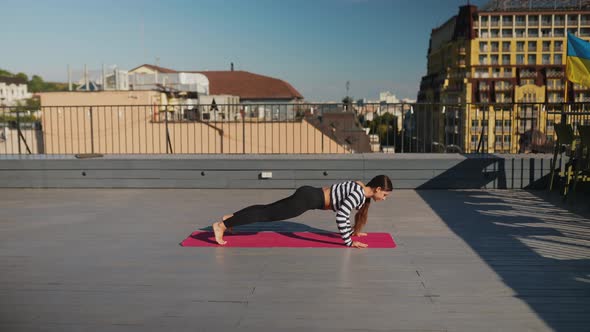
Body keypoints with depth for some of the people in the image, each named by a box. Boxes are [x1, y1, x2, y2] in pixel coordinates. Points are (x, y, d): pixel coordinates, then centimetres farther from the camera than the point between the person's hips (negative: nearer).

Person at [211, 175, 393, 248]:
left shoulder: (361, 188, 10)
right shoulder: (359, 194, -19)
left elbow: (345, 208, 27)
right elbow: (341, 216, -28)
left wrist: (354, 230, 29)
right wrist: (348, 242, -21)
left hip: (308, 195, 9)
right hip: (307, 199, -9)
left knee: (268, 209, 17)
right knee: (267, 214, -6)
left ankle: (230, 217, 27)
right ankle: (221, 225, -3)